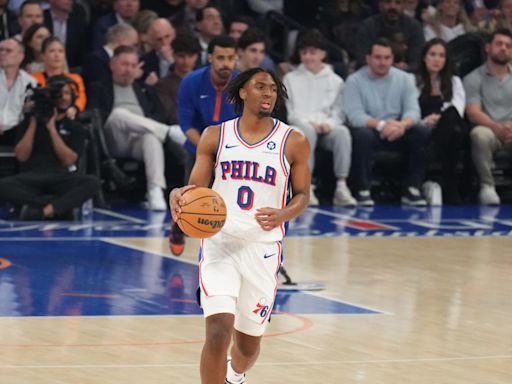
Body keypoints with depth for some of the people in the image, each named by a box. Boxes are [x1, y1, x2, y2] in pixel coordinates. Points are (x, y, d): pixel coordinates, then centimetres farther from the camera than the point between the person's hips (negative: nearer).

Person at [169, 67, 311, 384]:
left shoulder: (293, 142, 1)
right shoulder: (215, 136, 3)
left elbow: (302, 195, 7)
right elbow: (196, 188, 5)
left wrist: (282, 214, -16)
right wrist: (179, 195, -19)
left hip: (263, 248, 1)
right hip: (220, 242, -1)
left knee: (249, 342, 12)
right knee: (218, 331, -19)